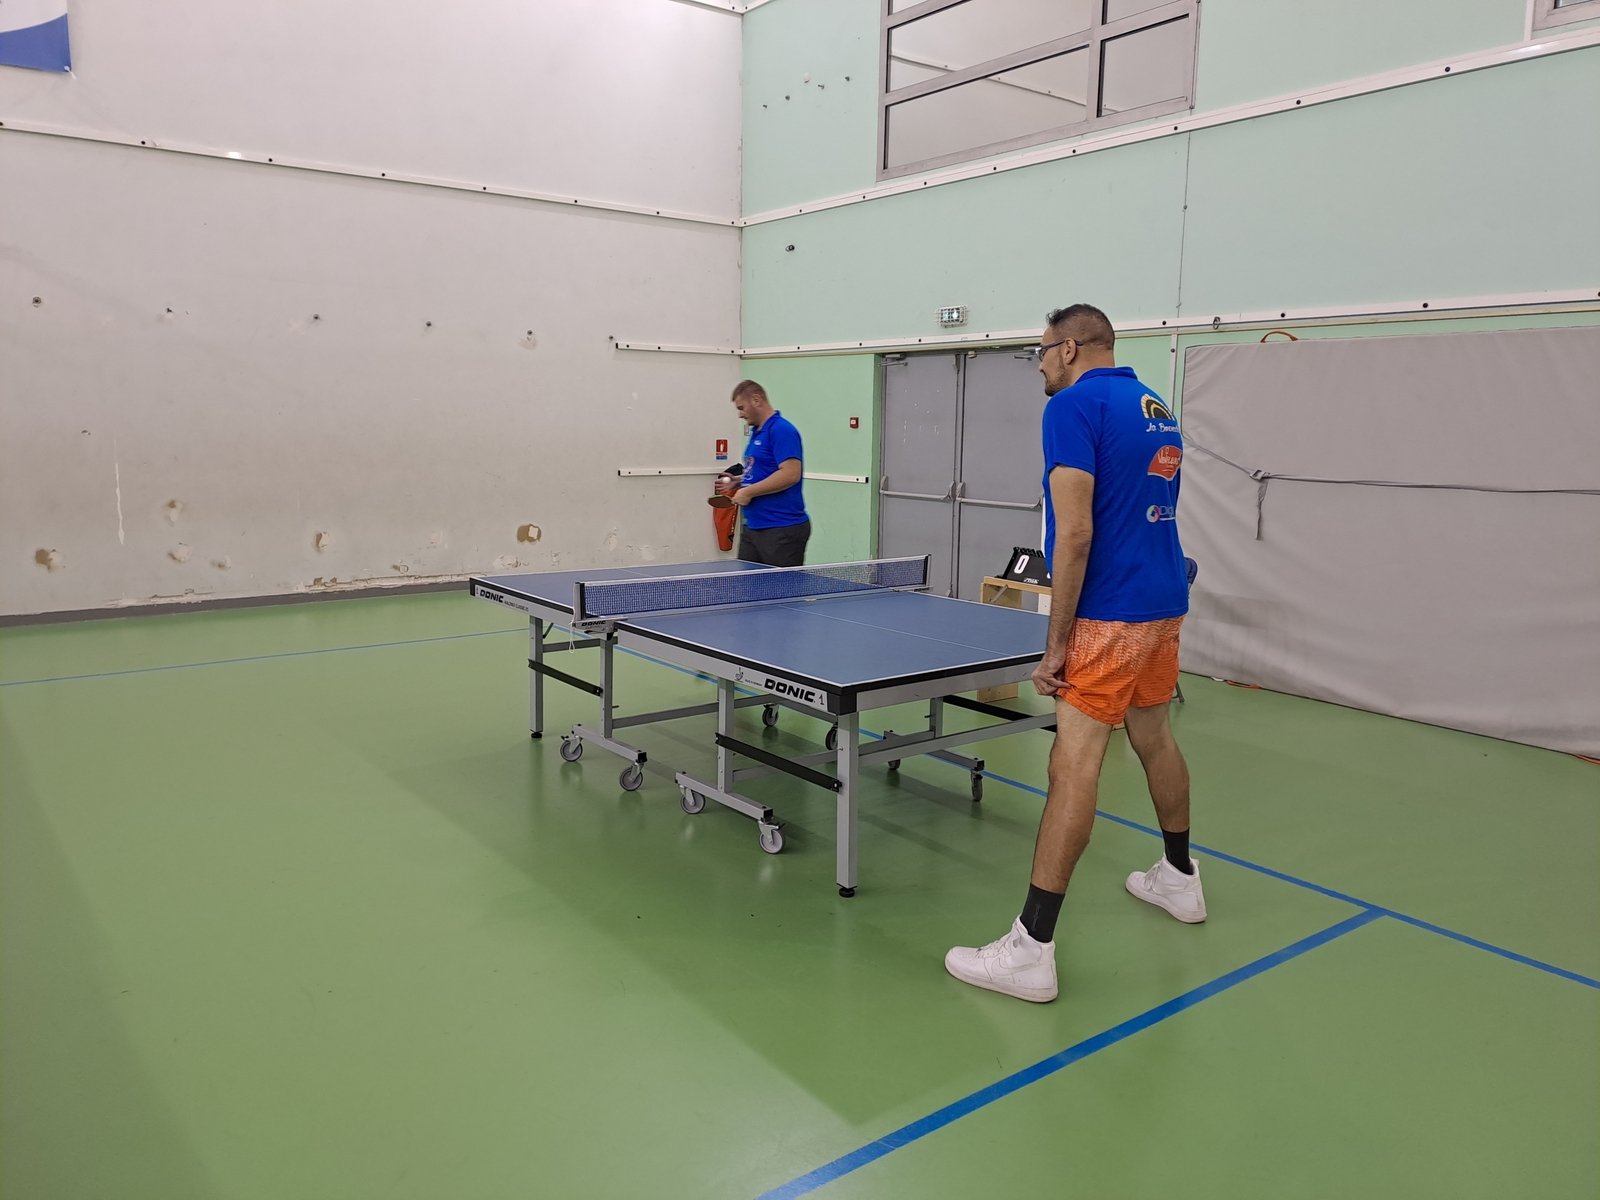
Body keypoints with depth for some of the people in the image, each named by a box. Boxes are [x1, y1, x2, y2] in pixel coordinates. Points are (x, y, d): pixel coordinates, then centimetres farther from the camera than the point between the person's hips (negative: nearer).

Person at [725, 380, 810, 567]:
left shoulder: (781, 430, -13)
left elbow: (791, 474, -23)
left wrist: (749, 492, -18)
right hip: (752, 528, 10)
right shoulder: (756, 432, 17)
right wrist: (738, 481, 13)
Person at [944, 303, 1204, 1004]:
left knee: (1074, 764, -10)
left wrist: (1055, 644, -16)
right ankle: (1180, 879, 42)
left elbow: (1075, 535, -19)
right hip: (1166, 604, 9)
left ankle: (1031, 951, -8)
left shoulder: (1074, 405, -11)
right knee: (1154, 738, 23)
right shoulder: (1157, 409, 15)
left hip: (1109, 615, -9)